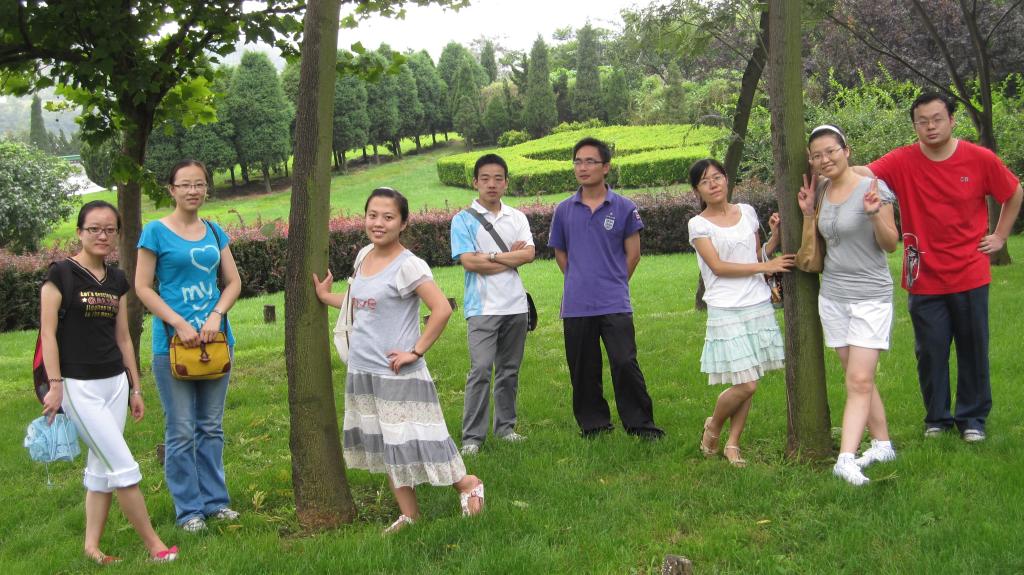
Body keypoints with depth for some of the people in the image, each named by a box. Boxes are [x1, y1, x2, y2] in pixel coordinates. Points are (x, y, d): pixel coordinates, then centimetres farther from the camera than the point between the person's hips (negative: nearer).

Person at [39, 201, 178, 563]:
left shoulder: (117, 281, 10)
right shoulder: (61, 274, -7)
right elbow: (48, 333, -10)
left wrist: (135, 388, 14)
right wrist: (55, 385, -16)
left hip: (116, 382, 6)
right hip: (78, 385, -6)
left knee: (101, 468, 10)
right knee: (123, 466, -7)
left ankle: (91, 546, 19)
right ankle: (153, 544, 1)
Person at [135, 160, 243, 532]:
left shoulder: (214, 232, 10)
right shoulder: (156, 231, -3)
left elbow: (233, 282, 10)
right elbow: (142, 287, -6)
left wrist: (216, 315, -8)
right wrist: (180, 324, -15)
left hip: (216, 337, 5)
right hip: (172, 341, -4)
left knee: (212, 427, 12)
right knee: (181, 431, 0)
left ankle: (215, 500, 23)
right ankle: (188, 508, 11)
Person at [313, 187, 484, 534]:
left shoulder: (408, 265, -16)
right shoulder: (364, 256, 8)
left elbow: (442, 309, -23)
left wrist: (416, 351, -19)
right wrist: (326, 297, 19)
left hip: (397, 372, -8)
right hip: (361, 370, 8)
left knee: (410, 442, -3)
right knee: (384, 446, 12)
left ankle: (466, 484, 17)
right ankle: (409, 514, 22)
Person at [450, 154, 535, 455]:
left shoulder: (517, 218, 10)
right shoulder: (463, 219, -1)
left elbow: (529, 254, -4)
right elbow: (469, 261, -12)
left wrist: (492, 255, -11)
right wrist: (512, 256, -5)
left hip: (516, 305, 4)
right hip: (482, 306, -4)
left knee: (509, 370, 11)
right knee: (481, 369, -11)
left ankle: (505, 426, 22)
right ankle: (472, 436, -8)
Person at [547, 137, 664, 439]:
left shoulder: (624, 208, 0)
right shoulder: (564, 210, 6)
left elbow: (632, 254, 6)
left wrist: (613, 284, 9)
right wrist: (581, 282, 13)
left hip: (614, 304, -2)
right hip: (576, 305, 3)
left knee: (625, 364, -8)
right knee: (583, 369, 8)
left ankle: (640, 424, 4)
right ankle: (593, 424, 22)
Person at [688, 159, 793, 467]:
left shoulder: (747, 212, 10)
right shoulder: (698, 225, -3)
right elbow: (718, 267, -11)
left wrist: (775, 235, 1)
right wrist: (765, 266, -13)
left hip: (759, 306, 5)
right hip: (726, 311, -4)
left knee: (748, 384, 4)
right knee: (745, 384, -9)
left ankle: (733, 444, 18)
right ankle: (713, 425, 18)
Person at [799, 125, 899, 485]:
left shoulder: (873, 188, -10)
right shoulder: (821, 191, 8)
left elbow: (891, 244, -8)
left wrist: (874, 213, -26)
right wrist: (808, 212, 1)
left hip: (871, 296, -6)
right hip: (832, 296, 6)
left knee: (859, 381, -11)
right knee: (859, 379, 10)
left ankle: (845, 459, -17)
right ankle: (882, 444, 22)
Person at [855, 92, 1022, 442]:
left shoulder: (980, 159, -5)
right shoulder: (902, 162, -8)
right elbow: (862, 174, -25)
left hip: (969, 275, 0)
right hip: (925, 278, 0)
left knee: (973, 349, 9)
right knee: (930, 352, 8)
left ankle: (972, 418, 24)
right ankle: (937, 417, 25)